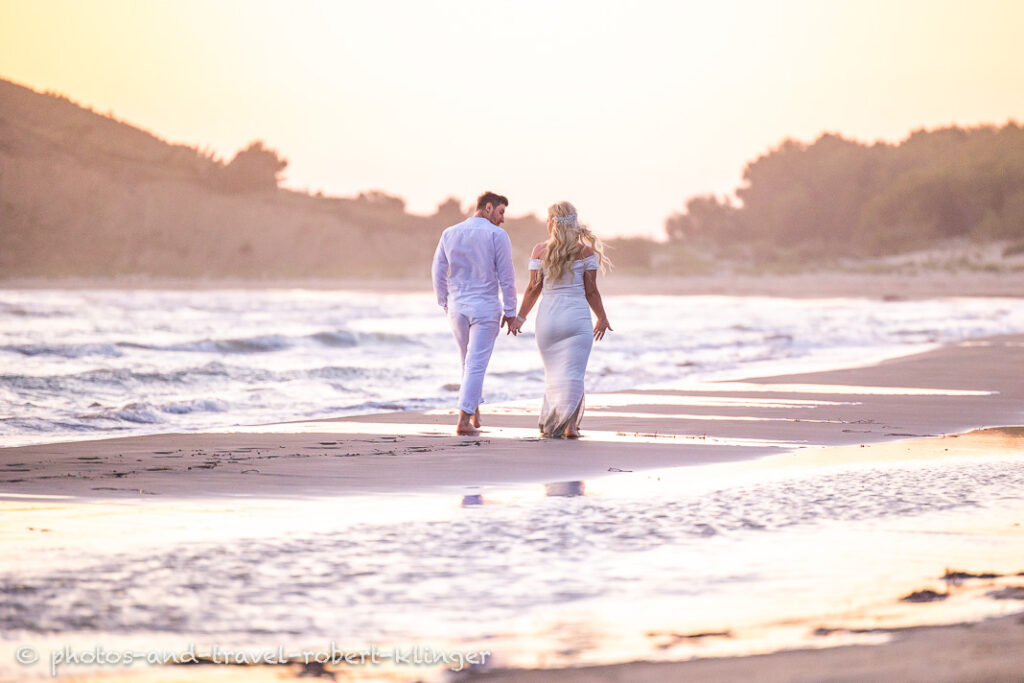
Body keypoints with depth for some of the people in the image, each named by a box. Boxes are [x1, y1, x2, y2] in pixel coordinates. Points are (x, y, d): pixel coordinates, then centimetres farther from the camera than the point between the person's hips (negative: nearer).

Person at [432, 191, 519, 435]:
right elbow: (506, 276, -8)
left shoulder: (449, 234, 6)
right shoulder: (497, 235, -8)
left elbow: (438, 272, 8)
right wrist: (510, 312, -2)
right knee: (476, 364, -3)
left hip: (457, 306, 5)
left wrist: (445, 305, 17)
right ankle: (464, 420, -11)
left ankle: (474, 413, 28)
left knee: (469, 361, 21)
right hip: (485, 307, -5)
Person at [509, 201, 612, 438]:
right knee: (573, 374, -1)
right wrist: (602, 318, 11)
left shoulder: (540, 251, 1)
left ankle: (551, 423, 18)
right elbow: (591, 291, -2)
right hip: (577, 318, -2)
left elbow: (533, 288, -1)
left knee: (554, 373, 15)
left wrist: (520, 317, 9)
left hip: (547, 319, 2)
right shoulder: (586, 251, -2)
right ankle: (570, 425, -12)